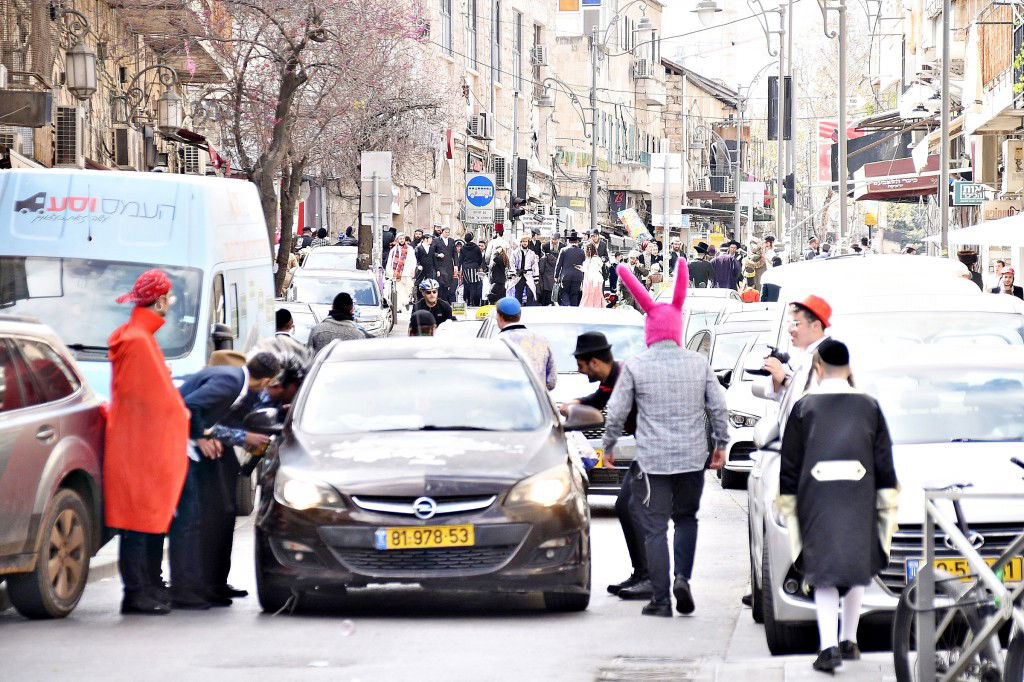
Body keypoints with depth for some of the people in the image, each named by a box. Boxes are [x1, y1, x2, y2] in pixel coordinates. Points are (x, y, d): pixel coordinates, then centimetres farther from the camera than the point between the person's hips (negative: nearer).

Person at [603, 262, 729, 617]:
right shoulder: (699, 363, 2)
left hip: (652, 460, -3)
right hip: (692, 457, 3)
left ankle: (661, 600, 0)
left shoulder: (635, 366, -5)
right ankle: (682, 577, 0)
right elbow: (718, 408, 5)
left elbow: (617, 412, -3)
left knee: (654, 528, 2)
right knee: (686, 518, 20)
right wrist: (721, 444, 19)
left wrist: (609, 446, 13)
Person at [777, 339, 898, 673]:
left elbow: (790, 462, 4)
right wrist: (888, 505, 13)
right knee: (857, 568, 16)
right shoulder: (868, 406, 7)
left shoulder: (804, 407, 2)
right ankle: (849, 640, 20)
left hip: (816, 501, -2)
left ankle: (829, 646, -16)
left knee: (824, 573, -2)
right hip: (859, 500, 2)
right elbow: (884, 461, 8)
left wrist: (788, 505, 10)